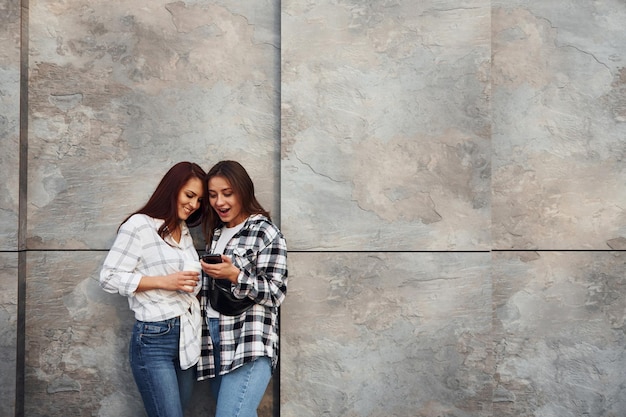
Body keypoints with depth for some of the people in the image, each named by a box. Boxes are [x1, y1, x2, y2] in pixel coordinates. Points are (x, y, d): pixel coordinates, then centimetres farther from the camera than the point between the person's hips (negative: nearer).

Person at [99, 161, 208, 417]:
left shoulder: (184, 231, 16)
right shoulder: (139, 225, -7)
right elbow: (109, 278, -10)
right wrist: (163, 282, -16)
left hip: (188, 336, 7)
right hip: (154, 340, -7)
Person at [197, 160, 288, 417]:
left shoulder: (265, 231, -6)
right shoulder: (216, 232, 17)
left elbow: (276, 293, -11)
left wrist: (234, 275, -21)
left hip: (249, 342, -7)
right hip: (214, 338, 7)